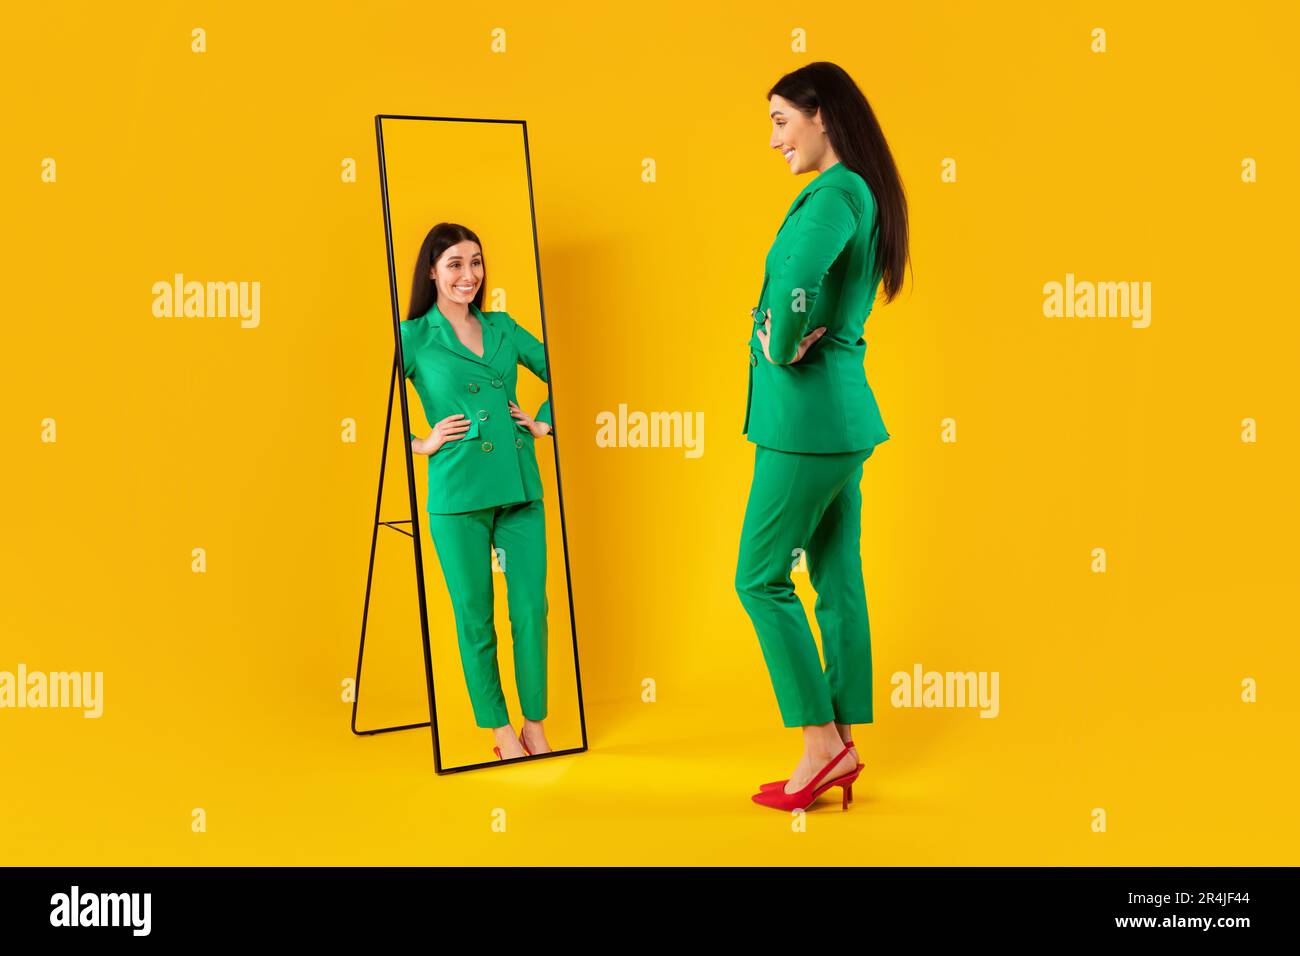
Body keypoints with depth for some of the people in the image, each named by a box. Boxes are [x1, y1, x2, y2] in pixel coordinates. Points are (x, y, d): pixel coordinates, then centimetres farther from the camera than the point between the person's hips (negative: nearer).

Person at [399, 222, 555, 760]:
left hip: (519, 488, 4)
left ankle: (535, 725, 15)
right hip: (457, 493, -4)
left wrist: (545, 422, 12)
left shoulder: (503, 328, 12)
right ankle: (501, 732, 15)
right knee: (475, 617, 3)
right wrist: (418, 444, -4)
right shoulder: (414, 337, 0)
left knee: (531, 608, 2)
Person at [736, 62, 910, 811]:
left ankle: (822, 742, 2)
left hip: (808, 411, -10)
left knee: (761, 577, -1)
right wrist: (783, 332, 2)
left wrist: (782, 348, -18)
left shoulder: (835, 193, -16)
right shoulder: (865, 194, 15)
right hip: (843, 410, 10)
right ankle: (843, 746, 17)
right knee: (838, 578, 11)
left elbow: (796, 275, -36)